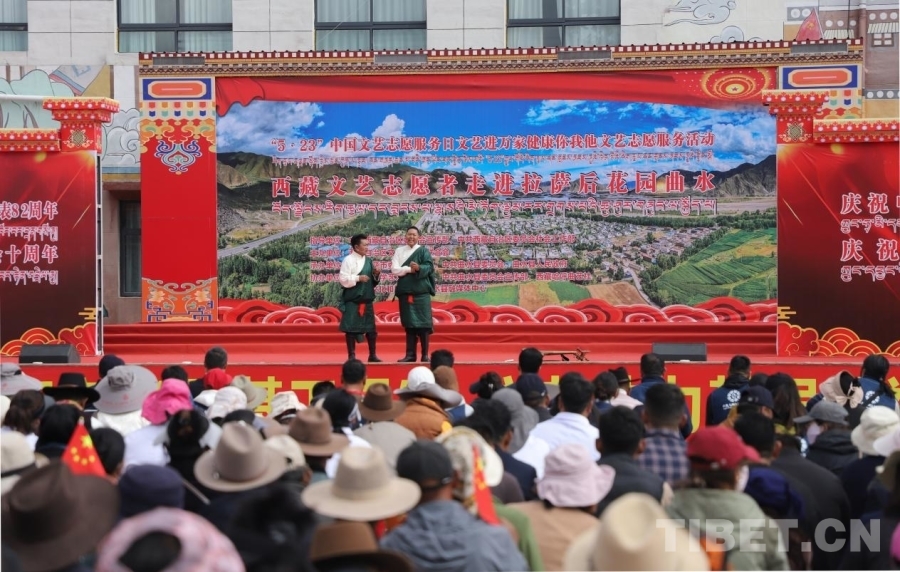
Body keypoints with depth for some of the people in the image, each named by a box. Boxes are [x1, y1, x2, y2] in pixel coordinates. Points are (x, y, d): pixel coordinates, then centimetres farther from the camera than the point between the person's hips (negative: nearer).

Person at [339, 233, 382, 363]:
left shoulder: (369, 261, 10)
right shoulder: (348, 260, -7)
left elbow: (373, 282, 17)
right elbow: (343, 279, -13)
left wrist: (376, 275, -2)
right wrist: (358, 278, -18)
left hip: (367, 300, 6)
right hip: (352, 300, -6)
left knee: (371, 328, 8)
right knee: (351, 328, -1)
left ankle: (373, 355, 17)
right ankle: (351, 355, 7)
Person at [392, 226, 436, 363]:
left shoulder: (423, 251, 5)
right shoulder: (399, 251, 11)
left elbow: (429, 267, -10)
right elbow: (394, 270, 0)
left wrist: (419, 268, -29)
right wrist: (410, 269, -12)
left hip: (421, 292, -2)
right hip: (405, 292, 3)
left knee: (423, 322, -4)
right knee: (409, 323, 4)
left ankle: (425, 354, 1)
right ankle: (410, 354, 8)